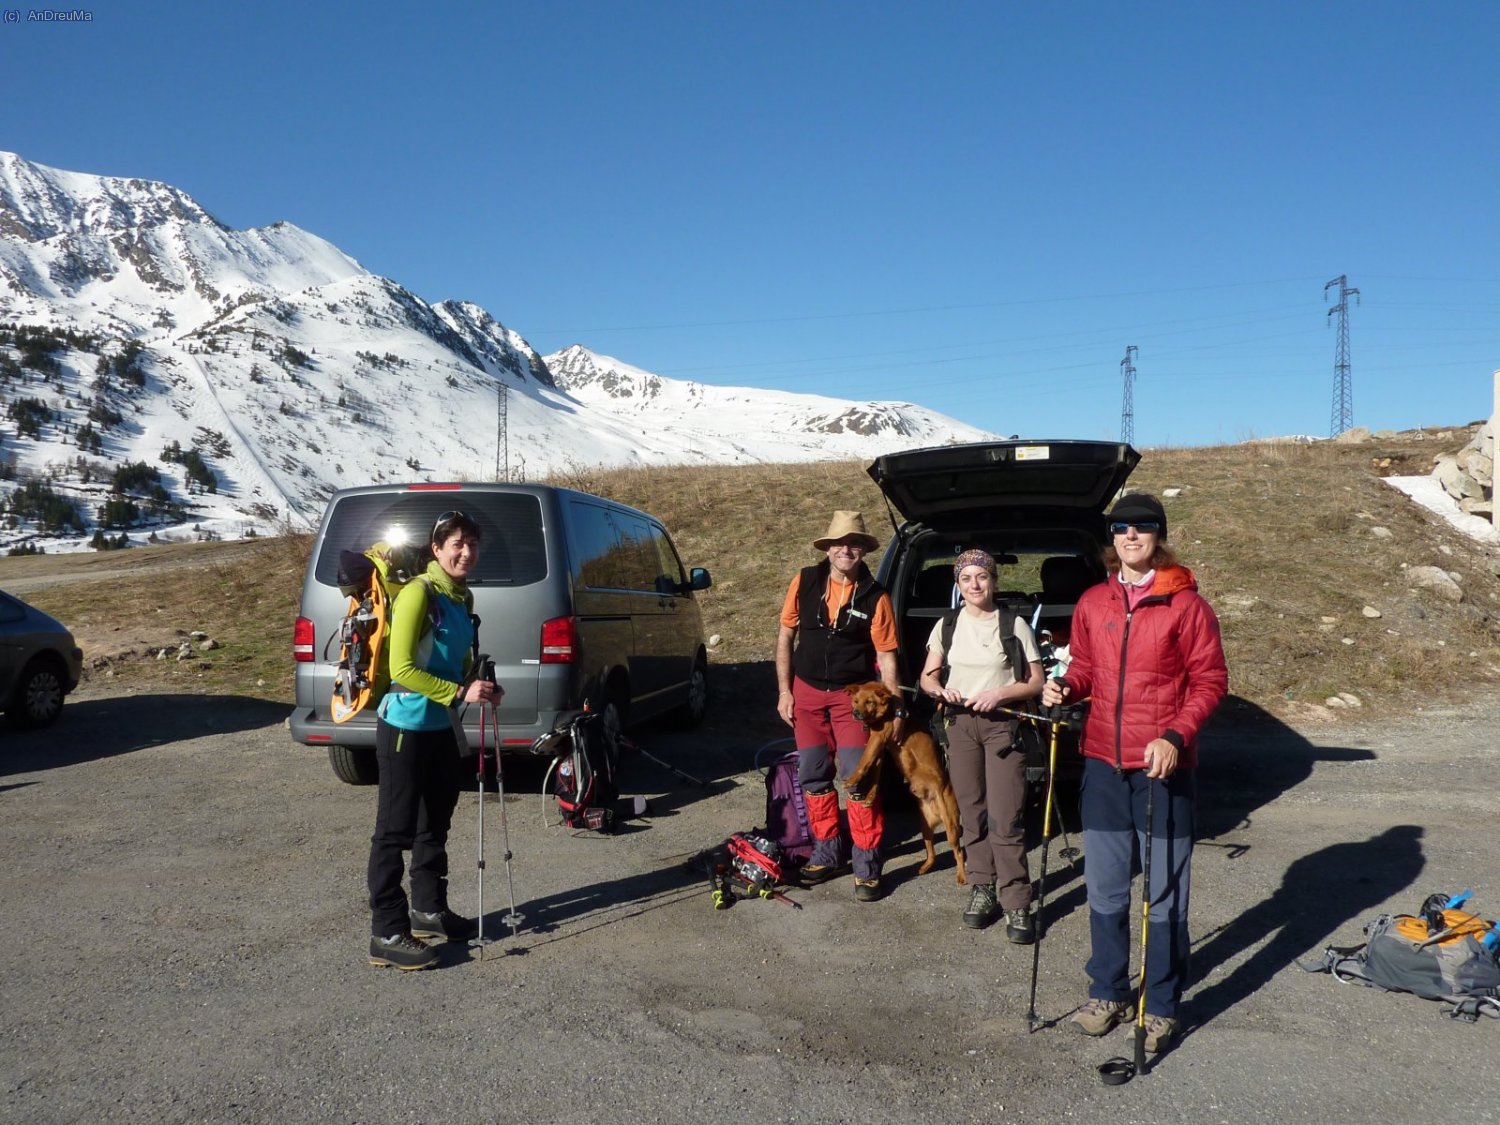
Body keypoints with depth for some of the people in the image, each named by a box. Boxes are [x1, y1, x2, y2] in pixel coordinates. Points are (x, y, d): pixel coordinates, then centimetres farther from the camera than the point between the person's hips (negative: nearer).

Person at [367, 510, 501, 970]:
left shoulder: (463, 597, 10)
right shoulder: (418, 594, -17)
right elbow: (402, 668, -21)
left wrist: (481, 687, 2)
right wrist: (460, 692, -24)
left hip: (441, 726, 9)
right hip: (405, 727, -9)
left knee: (435, 824, 19)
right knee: (396, 830, -2)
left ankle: (429, 910, 33)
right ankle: (387, 933, 5)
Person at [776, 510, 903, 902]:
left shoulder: (875, 596, -8)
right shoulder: (805, 582, -3)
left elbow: (886, 657, -5)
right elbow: (785, 637, 4)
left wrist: (896, 709, -7)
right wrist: (784, 691, 0)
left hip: (853, 695, -3)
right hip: (807, 693, 3)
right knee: (813, 777, 11)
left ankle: (867, 865, 6)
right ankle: (828, 853, 26)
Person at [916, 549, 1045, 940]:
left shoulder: (1014, 625, 0)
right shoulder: (947, 626, 9)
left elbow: (1036, 682, 2)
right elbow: (926, 678, 12)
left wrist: (1000, 693, -15)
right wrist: (942, 690, -10)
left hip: (1002, 723, -3)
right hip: (960, 722, 4)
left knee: (1006, 818, -9)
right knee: (971, 813, 7)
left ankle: (1016, 905, -4)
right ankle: (981, 889, 19)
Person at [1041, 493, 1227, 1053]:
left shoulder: (1186, 604, -5)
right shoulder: (1092, 603, 8)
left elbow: (1210, 680, -5)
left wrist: (1175, 737, -17)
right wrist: (1065, 687, -5)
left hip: (1163, 767, -4)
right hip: (1103, 762, 4)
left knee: (1165, 895, 5)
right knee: (1105, 889, 13)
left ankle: (1162, 1006, 20)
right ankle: (1109, 992, 29)